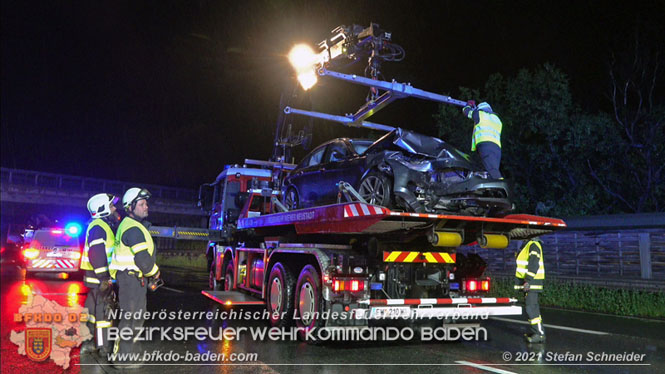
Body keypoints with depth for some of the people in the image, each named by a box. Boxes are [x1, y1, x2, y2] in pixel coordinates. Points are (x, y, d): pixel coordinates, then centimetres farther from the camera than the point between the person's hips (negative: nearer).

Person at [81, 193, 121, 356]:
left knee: (94, 309, 15)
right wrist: (103, 277, -24)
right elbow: (96, 254, -23)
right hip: (100, 277, -10)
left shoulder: (105, 226, 19)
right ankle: (103, 346, 2)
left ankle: (90, 342, 24)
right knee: (102, 311, -4)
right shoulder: (98, 227, -15)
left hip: (101, 276, 10)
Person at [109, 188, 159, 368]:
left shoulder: (135, 225, 16)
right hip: (130, 277, -11)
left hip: (136, 278, 11)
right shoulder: (132, 228, -18)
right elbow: (143, 259, -23)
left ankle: (129, 351, 30)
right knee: (130, 317, -5)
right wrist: (154, 272, -6)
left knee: (138, 315, 18)